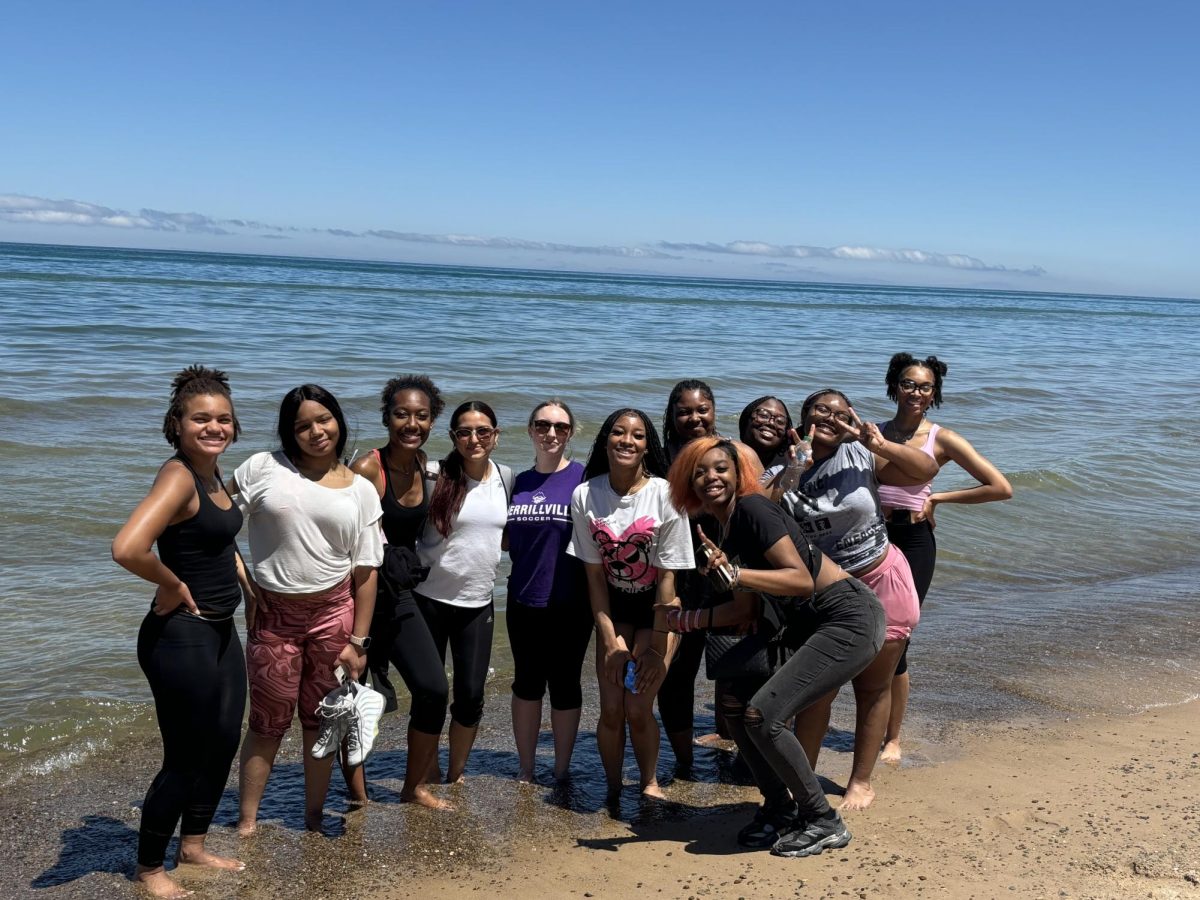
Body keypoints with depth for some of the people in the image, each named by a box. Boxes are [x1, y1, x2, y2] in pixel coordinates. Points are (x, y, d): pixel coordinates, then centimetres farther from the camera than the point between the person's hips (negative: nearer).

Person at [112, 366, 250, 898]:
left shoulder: (213, 474, 6)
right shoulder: (178, 475, -22)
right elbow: (127, 549, -37)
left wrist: (241, 579, 15)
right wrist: (172, 586, -21)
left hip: (220, 631, 9)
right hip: (181, 637, -9)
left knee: (223, 742, 20)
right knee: (185, 758, 5)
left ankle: (193, 846, 40)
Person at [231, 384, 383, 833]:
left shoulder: (361, 490, 3)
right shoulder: (263, 468, -1)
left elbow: (365, 570, 3)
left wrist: (358, 640, 0)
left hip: (333, 612, 1)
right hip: (272, 615, -1)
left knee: (321, 720, 10)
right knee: (268, 723, 5)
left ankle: (314, 820, 24)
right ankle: (246, 823, 19)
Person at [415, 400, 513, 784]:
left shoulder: (506, 478, 2)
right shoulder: (434, 476, -10)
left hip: (478, 604, 3)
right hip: (430, 598, -3)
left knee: (471, 695, 6)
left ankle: (456, 776, 27)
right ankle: (427, 778, 27)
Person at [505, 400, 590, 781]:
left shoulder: (584, 478, -7)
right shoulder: (518, 482, 7)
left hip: (570, 603, -4)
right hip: (523, 601, 4)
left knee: (564, 685, 8)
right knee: (527, 682, 14)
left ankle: (562, 770, 25)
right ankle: (525, 769, 28)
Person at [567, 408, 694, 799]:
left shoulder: (665, 495, -18)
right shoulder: (585, 496, -11)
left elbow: (668, 576, -13)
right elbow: (594, 573, -5)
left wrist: (657, 647, -13)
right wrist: (610, 640, -7)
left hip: (657, 607, -2)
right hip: (613, 607, 2)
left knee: (638, 709, -8)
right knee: (611, 710, -3)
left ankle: (650, 783, 18)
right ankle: (612, 789, 20)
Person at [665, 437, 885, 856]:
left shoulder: (753, 510, -15)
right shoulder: (713, 526, 10)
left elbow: (802, 580, -25)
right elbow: (749, 608, 12)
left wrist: (734, 573, -34)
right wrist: (690, 619, 3)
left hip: (849, 620, -9)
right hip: (806, 625, 9)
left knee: (762, 714, -16)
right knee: (733, 693, 5)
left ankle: (824, 823, 4)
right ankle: (780, 808, 20)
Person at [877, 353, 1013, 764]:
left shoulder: (942, 439, -1)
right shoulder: (874, 433, 8)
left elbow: (1001, 488, -4)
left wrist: (937, 498, -5)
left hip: (913, 541, -3)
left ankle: (892, 738, 16)